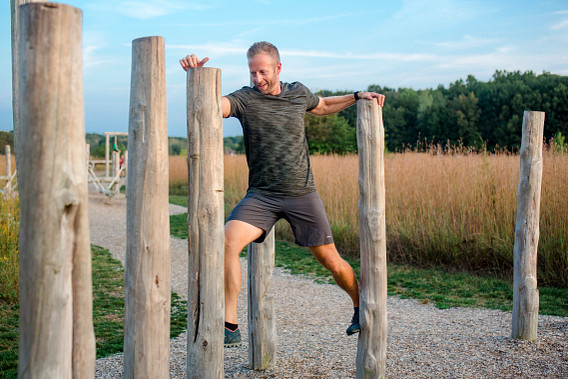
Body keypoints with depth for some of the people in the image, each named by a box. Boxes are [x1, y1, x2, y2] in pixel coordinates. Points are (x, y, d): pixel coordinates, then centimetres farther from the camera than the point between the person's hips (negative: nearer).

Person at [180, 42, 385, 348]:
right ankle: (230, 328, -16)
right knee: (228, 241, -26)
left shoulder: (299, 93, 7)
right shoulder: (244, 99, -4)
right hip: (260, 196, -1)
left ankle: (361, 307, 36)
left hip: (302, 194, 2)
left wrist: (357, 96, 22)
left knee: (329, 259, 6)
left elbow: (323, 106, 29)